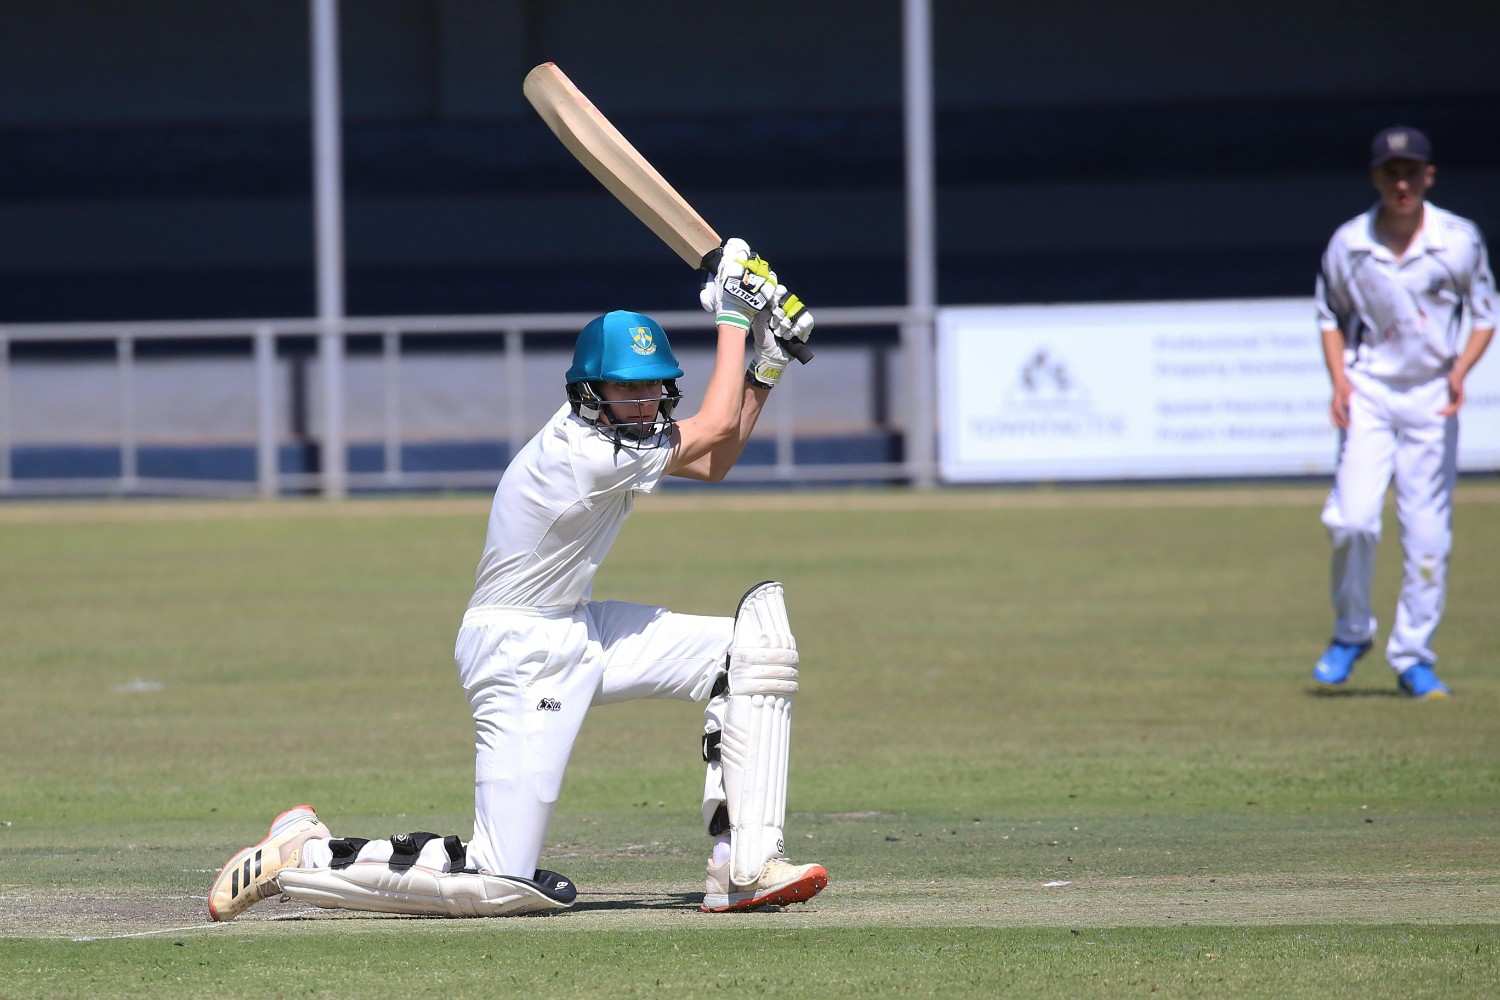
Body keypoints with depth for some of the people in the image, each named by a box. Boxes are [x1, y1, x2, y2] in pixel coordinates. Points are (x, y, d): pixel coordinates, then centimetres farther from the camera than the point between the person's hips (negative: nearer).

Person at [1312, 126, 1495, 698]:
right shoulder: (1348, 244, -3)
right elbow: (1331, 317, 11)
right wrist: (1340, 382, -4)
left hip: (1432, 398, 0)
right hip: (1369, 392, 0)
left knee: (1428, 534, 1)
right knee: (1353, 519, -15)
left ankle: (1413, 657, 12)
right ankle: (1351, 633, 7)